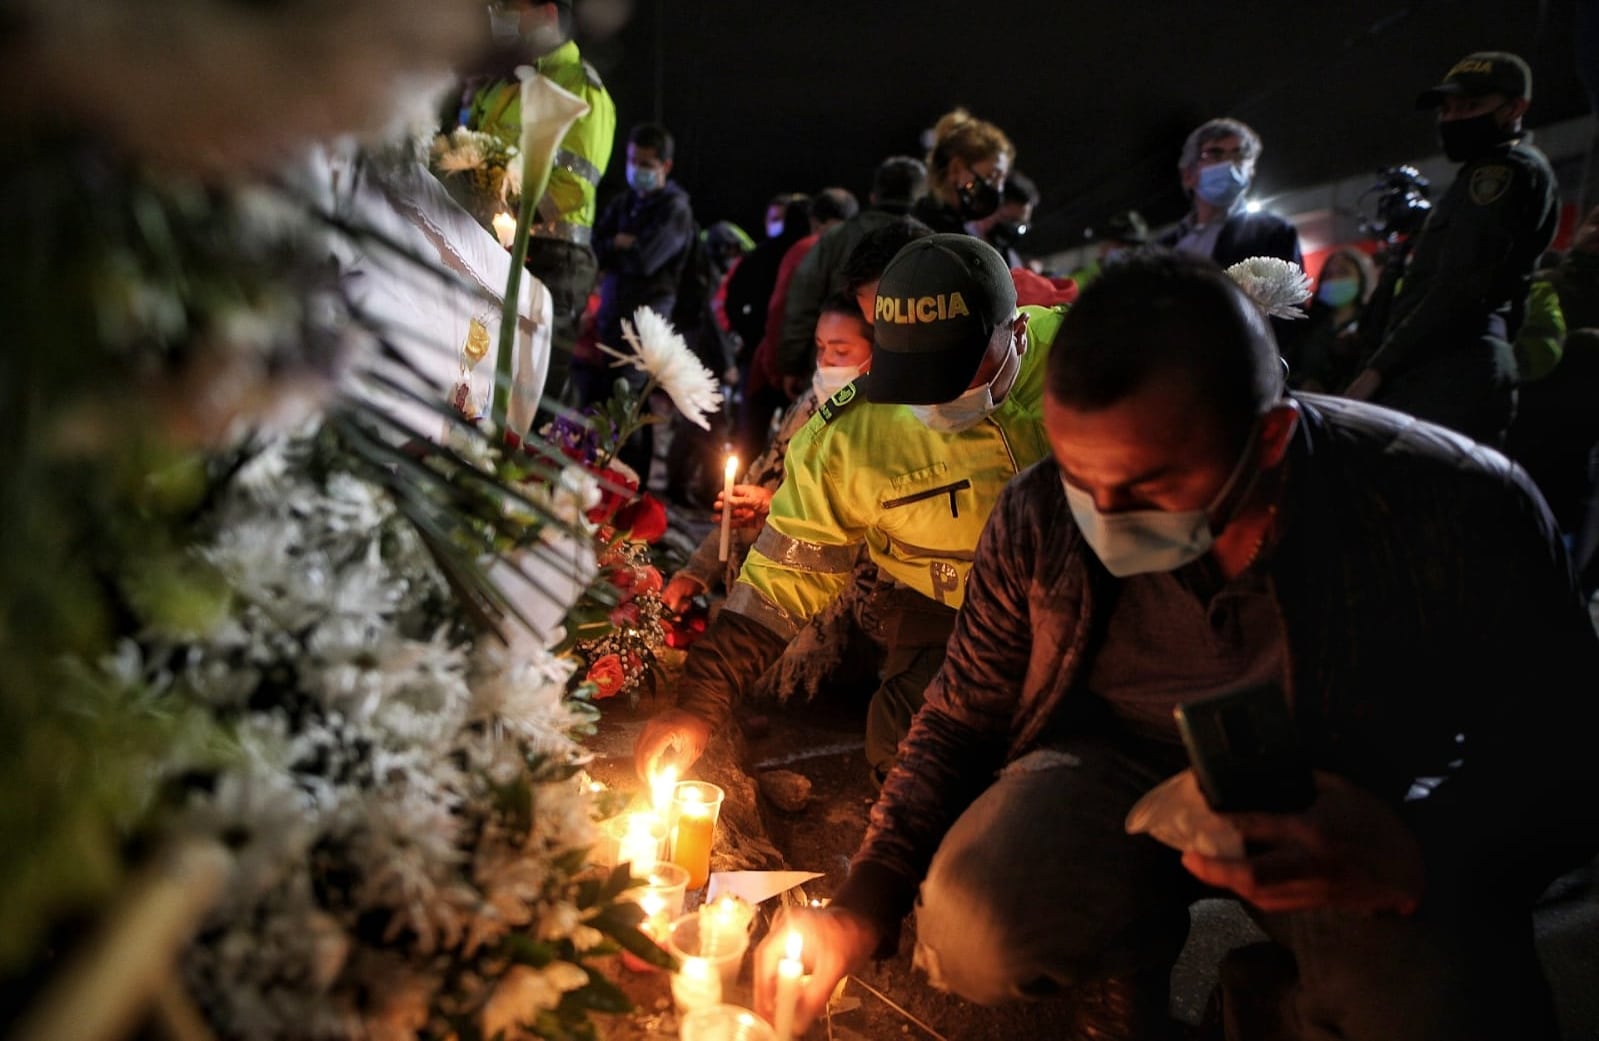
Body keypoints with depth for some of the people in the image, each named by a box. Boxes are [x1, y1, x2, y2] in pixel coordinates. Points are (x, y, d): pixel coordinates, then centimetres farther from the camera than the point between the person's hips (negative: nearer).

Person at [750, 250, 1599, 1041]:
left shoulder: (1463, 513, -24)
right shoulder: (1038, 517, -16)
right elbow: (962, 717, -2)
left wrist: (1418, 856, -35)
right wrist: (863, 906, -13)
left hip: (1358, 813, 0)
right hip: (1126, 775, 1)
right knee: (972, 936, -28)